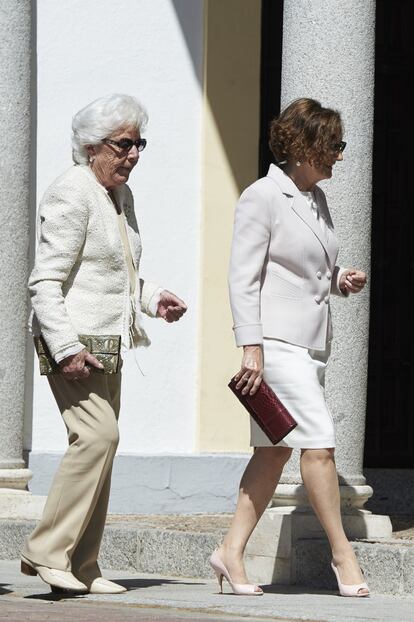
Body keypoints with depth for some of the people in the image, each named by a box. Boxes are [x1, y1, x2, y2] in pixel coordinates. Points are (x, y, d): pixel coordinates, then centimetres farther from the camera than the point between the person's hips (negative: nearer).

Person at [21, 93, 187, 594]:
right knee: (97, 435, -19)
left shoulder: (121, 195, 18)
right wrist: (66, 347, -23)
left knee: (100, 442, 7)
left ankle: (81, 566, 10)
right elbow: (45, 281, -16)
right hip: (74, 338, -9)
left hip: (107, 340, 9)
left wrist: (152, 298, 14)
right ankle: (46, 551, -14)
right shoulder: (72, 194, -11)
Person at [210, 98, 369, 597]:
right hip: (277, 339, -8)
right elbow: (243, 277, -12)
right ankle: (342, 553, -5)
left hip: (311, 343, 8)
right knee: (319, 441, -12)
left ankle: (232, 551, 11)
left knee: (275, 450, 6)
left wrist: (341, 281, 5)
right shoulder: (262, 197, -9)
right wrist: (251, 347, -18)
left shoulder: (315, 198, 16)